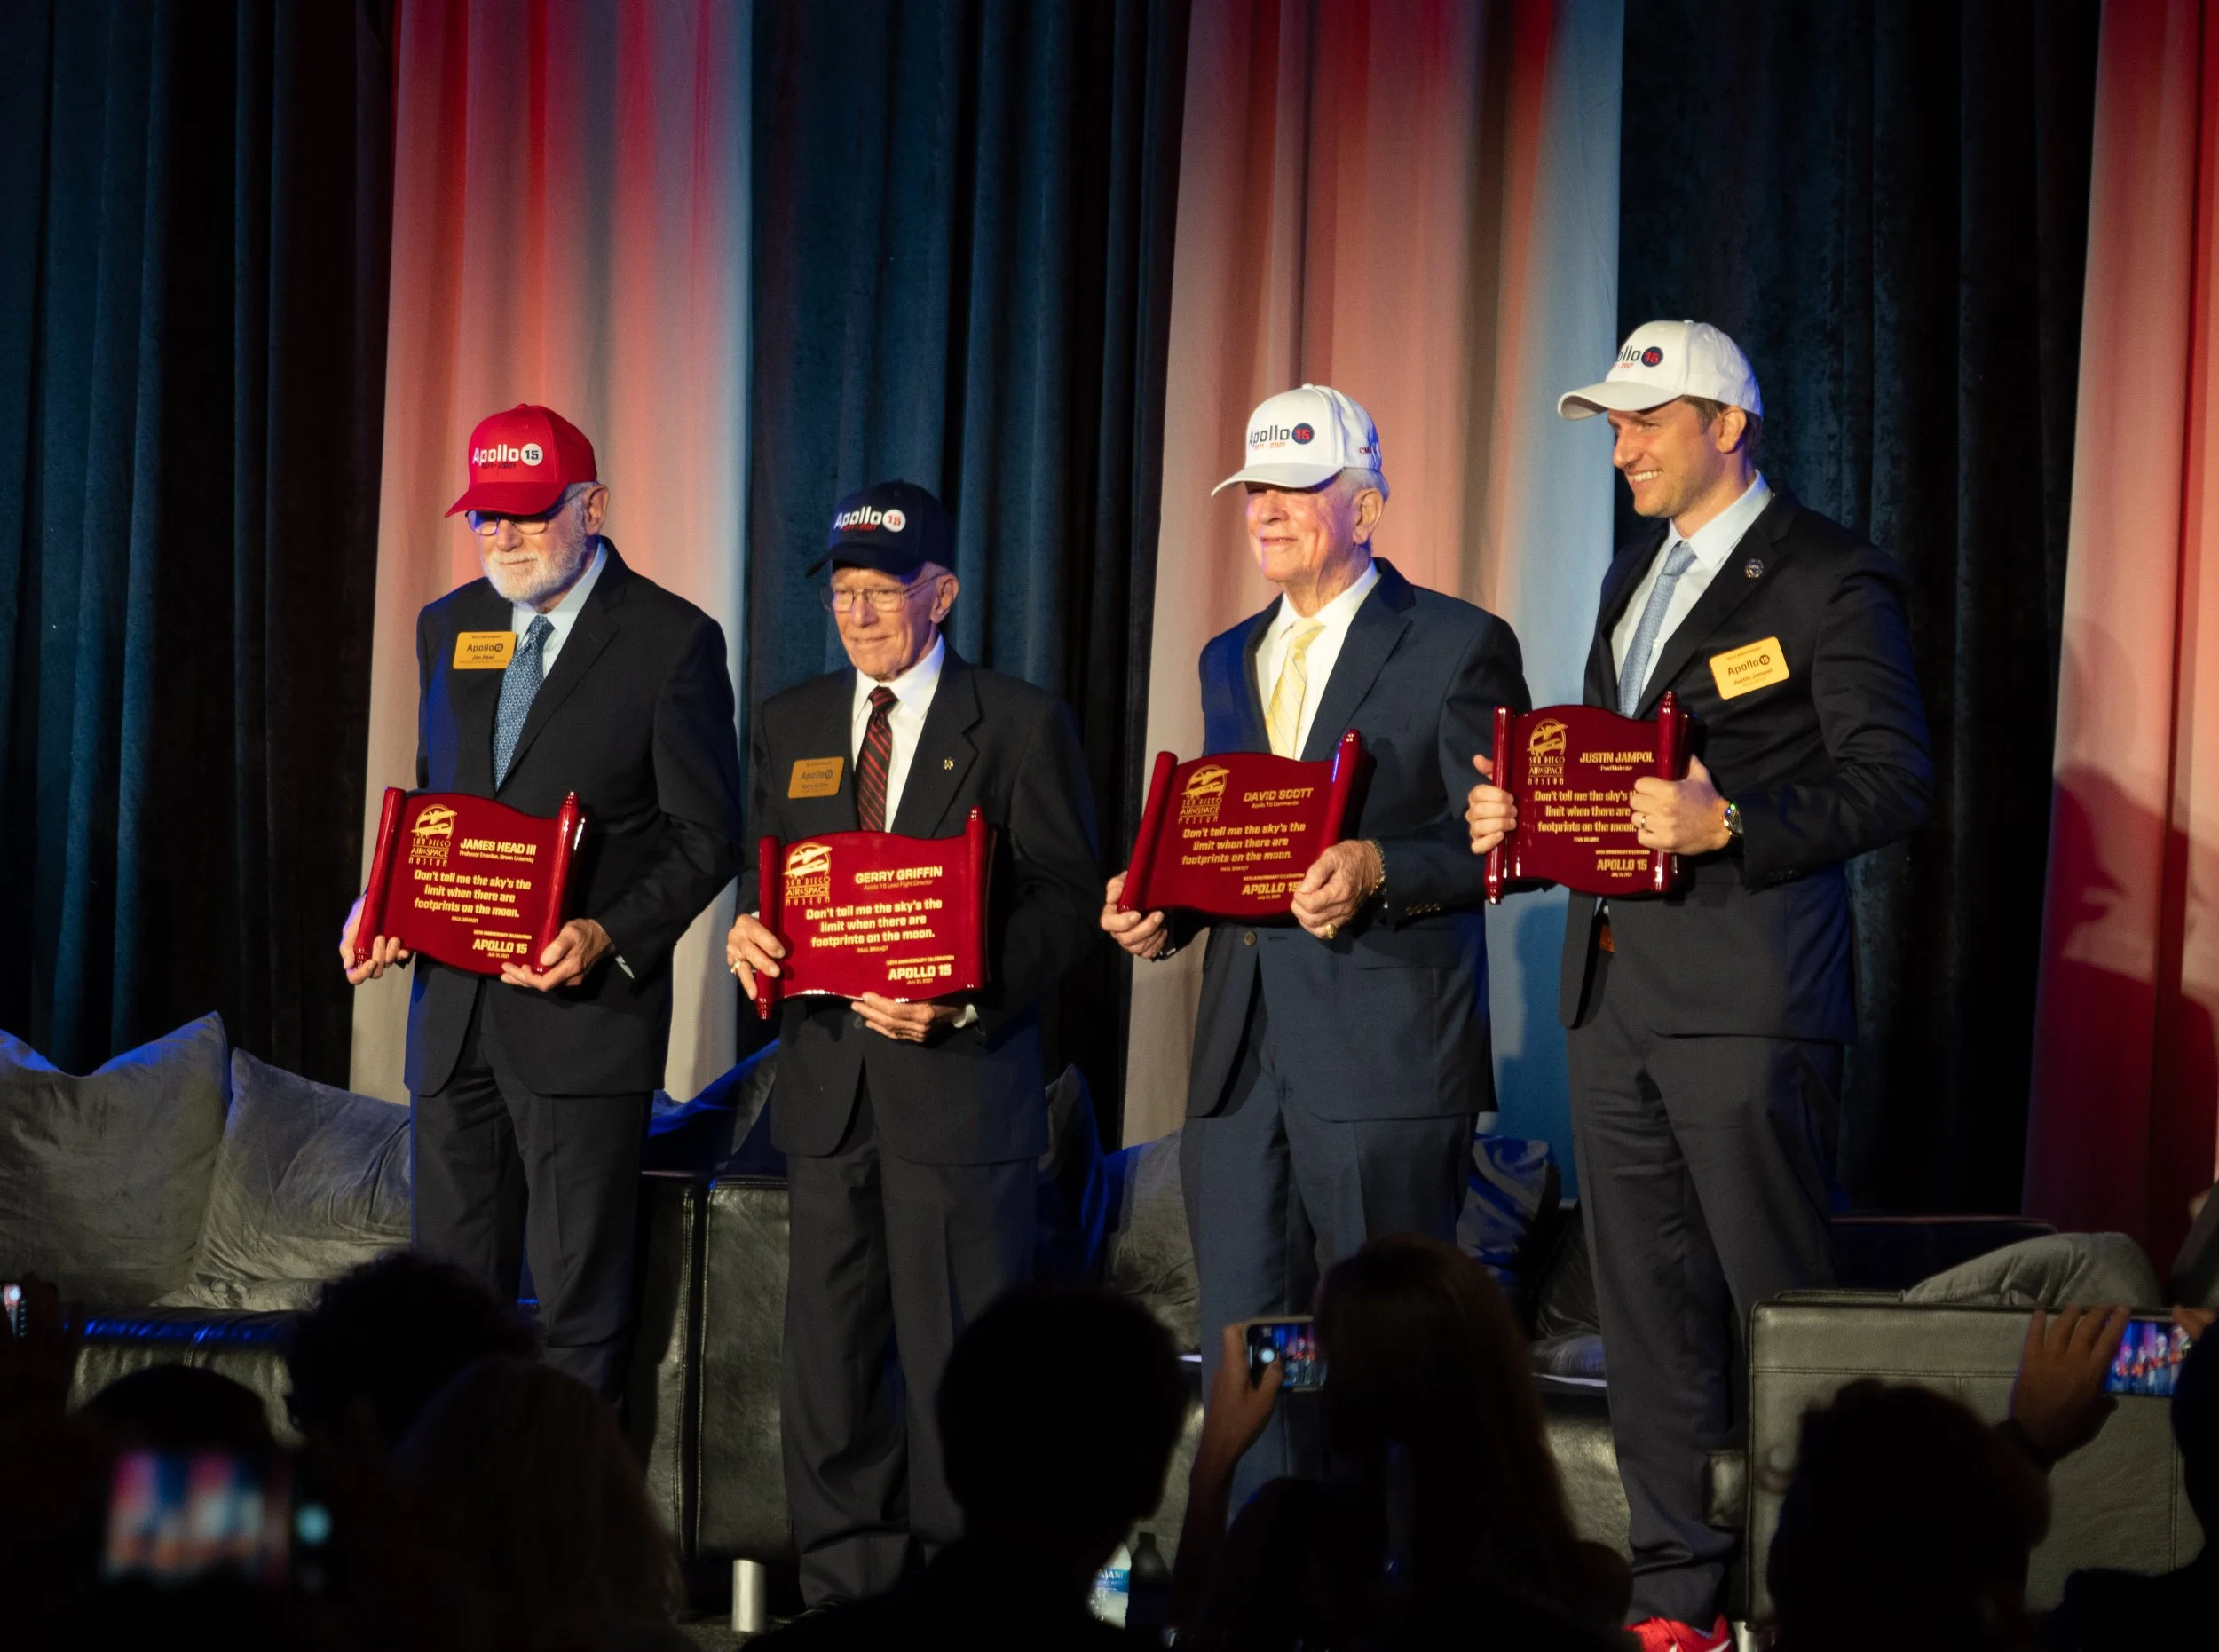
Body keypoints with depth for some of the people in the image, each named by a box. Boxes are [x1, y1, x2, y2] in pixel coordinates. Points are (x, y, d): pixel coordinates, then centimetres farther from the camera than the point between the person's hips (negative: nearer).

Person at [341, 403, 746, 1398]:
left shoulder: (671, 641, -6)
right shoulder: (448, 627, 12)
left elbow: (705, 836, -6)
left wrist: (609, 937, -20)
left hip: (584, 1009, -6)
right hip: (453, 1006, 6)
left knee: (578, 1296, -1)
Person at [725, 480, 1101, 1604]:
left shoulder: (1021, 726, 0)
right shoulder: (790, 725, 14)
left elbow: (1065, 901, -5)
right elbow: (767, 873, 18)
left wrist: (963, 999, -19)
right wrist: (750, 933, -6)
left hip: (962, 1079, -5)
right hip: (829, 1082, 5)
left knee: (962, 1363, -3)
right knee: (827, 1363, 7)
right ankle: (846, 1595, 15)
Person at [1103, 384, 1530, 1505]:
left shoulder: (1457, 645, 0)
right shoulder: (1230, 661, 21)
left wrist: (1377, 870, -21)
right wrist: (1160, 910, 5)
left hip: (1386, 1053, -6)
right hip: (1241, 1051, 6)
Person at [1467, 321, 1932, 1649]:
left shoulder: (1829, 578, -6)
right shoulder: (1634, 577, 19)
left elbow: (1895, 782, -13)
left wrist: (1727, 826, -23)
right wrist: (1521, 813, 5)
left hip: (1747, 992, -8)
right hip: (1617, 988, 8)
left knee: (1780, 1308, -5)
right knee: (1649, 1305, 10)